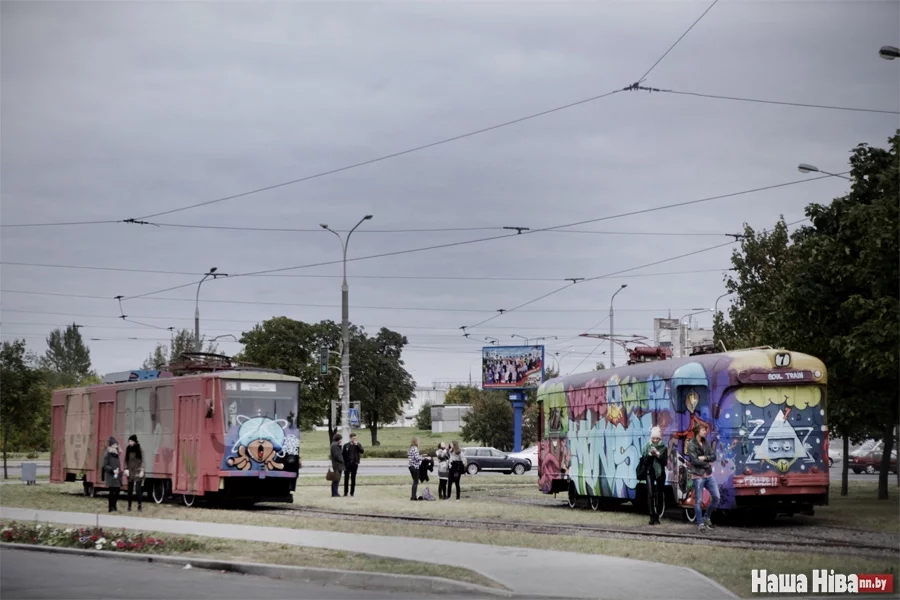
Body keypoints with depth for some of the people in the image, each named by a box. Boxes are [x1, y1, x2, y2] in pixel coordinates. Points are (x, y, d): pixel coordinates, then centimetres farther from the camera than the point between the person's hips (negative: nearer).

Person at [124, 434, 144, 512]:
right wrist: (126, 469, -3)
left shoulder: (139, 450, -4)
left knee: (138, 489, -9)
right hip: (130, 472, 4)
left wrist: (141, 471, -11)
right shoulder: (128, 449, 5)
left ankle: (140, 506, -4)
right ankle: (129, 506, 10)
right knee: (130, 490, 5)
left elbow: (142, 461, -4)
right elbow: (126, 460, 9)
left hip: (137, 472, -4)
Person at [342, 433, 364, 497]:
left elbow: (362, 452, -10)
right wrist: (343, 464, -1)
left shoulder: (358, 445, 6)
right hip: (347, 464, 0)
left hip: (354, 464, 0)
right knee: (346, 478, -1)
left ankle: (352, 493, 8)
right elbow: (343, 455, 5)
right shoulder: (346, 445, 5)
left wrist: (357, 445, -16)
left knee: (353, 478, 3)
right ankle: (345, 493, 6)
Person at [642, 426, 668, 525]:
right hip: (650, 472, 0)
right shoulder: (647, 446, 2)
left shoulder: (663, 447, 1)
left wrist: (658, 454, -17)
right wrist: (650, 454, -18)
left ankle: (657, 517, 10)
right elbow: (643, 459, -3)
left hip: (660, 473, 0)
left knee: (659, 495, 3)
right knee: (650, 494, -9)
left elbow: (665, 461, -6)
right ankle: (652, 517, -8)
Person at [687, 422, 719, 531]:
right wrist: (707, 464, -6)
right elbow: (694, 461, -14)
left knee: (716, 497, 4)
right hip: (698, 476, -6)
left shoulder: (706, 443, 11)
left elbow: (713, 457, 6)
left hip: (709, 475, 6)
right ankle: (700, 523, 8)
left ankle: (707, 517, 22)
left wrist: (704, 458, -12)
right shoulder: (691, 445, -7)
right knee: (698, 501, -1)